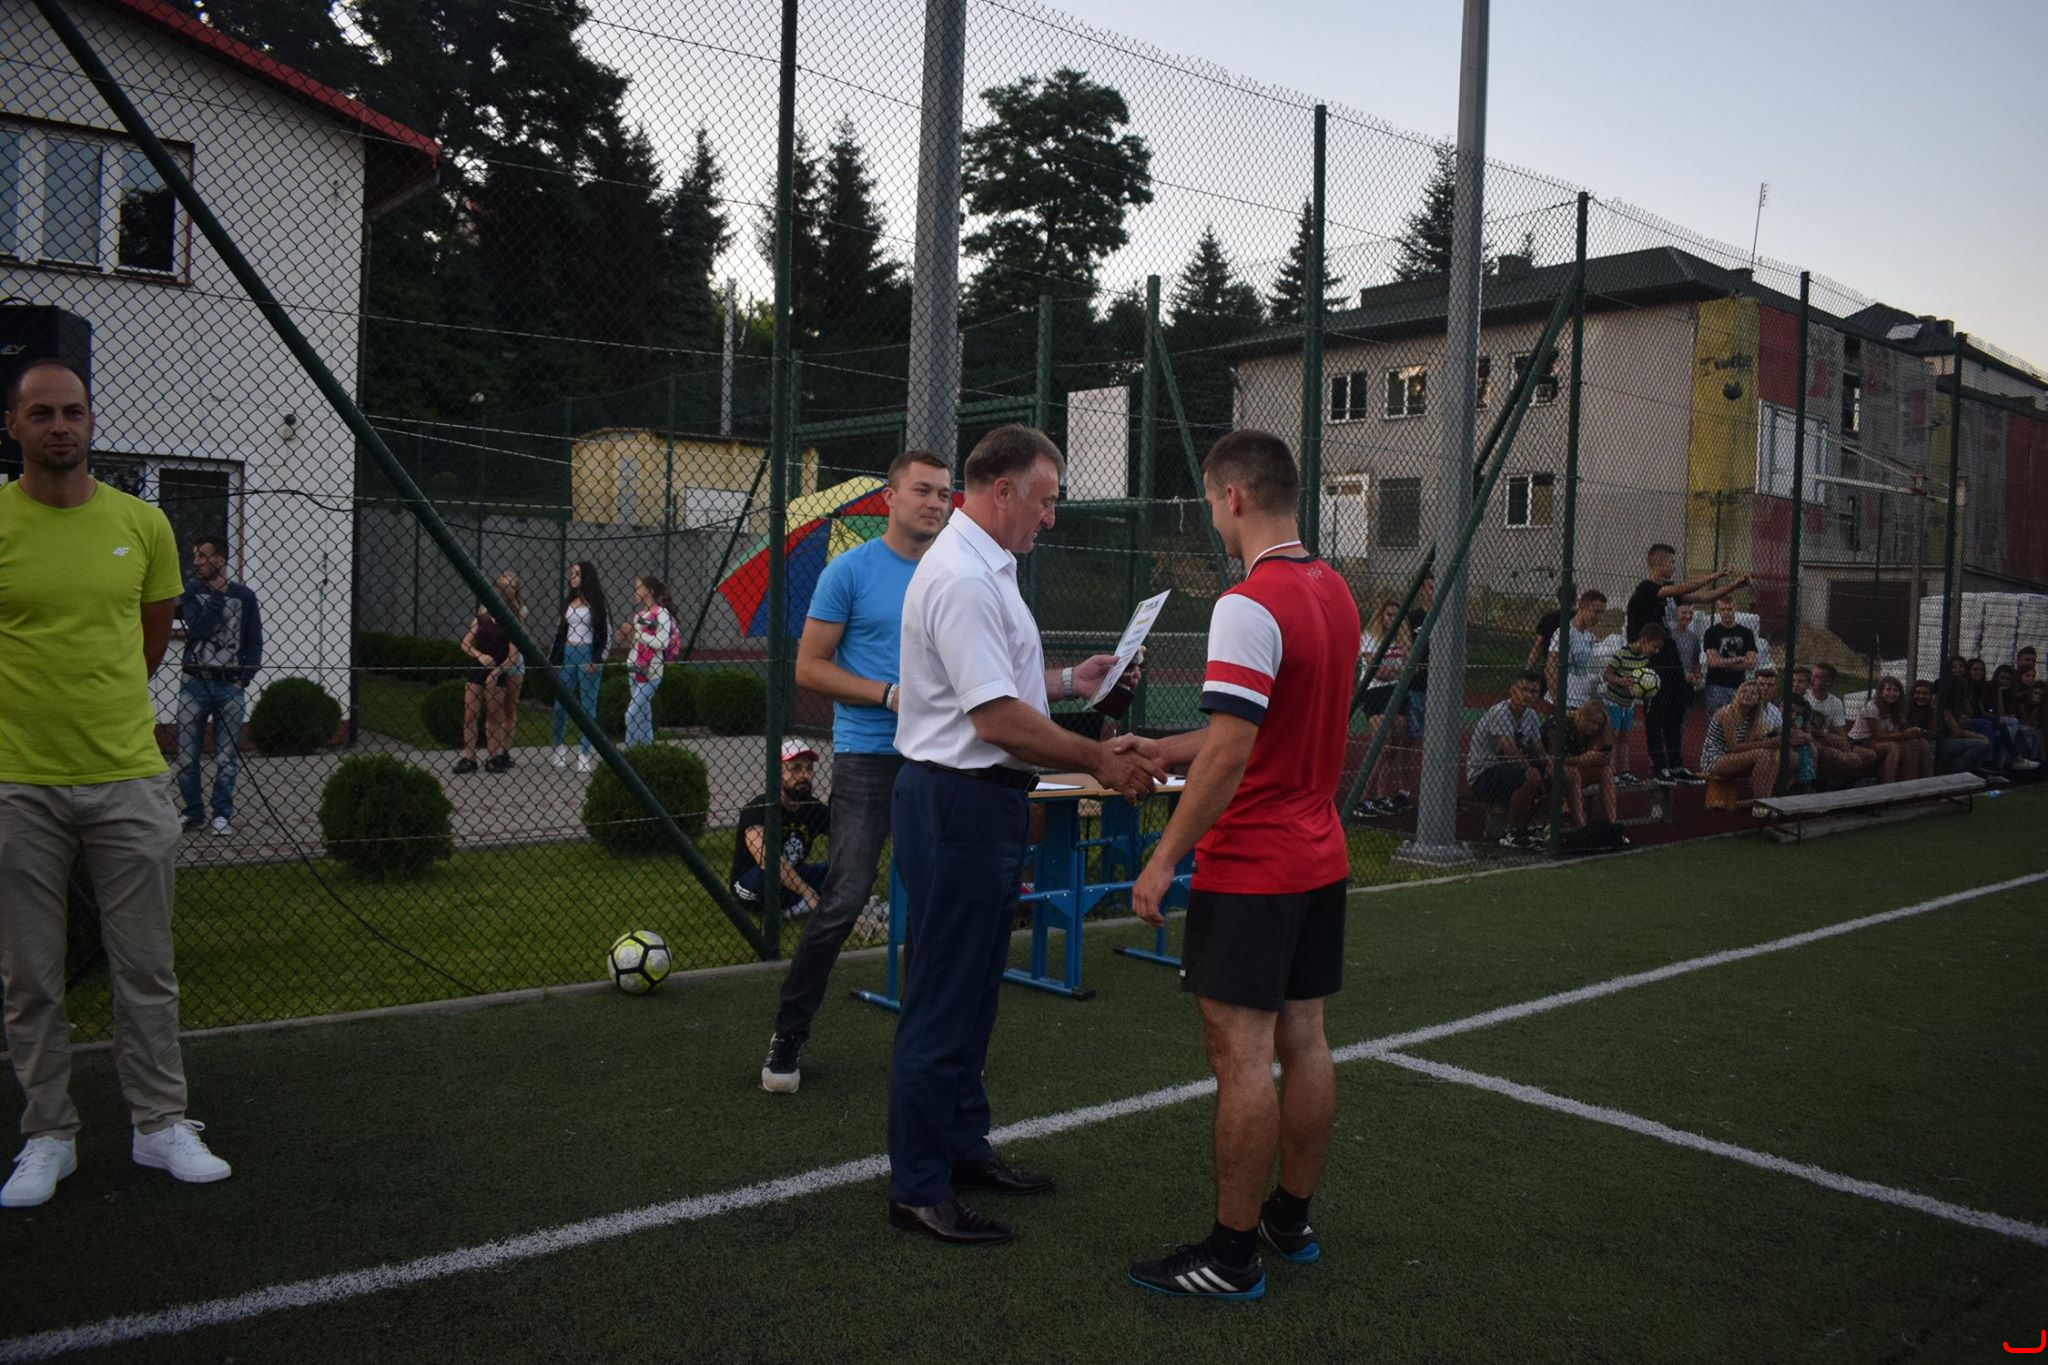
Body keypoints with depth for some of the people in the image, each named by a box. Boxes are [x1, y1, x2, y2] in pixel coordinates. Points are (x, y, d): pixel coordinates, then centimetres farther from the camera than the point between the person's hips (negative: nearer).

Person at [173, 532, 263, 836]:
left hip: (230, 685, 0)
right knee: (187, 756, 3)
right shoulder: (190, 591, 3)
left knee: (225, 757, 2)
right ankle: (194, 813, 16)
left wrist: (244, 678, -3)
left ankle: (222, 815, 12)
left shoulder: (243, 595, 5)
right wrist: (217, 594, -12)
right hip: (194, 682, 0)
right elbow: (198, 629, -14)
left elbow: (254, 642, 7)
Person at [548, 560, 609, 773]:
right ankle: (559, 747, 20)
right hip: (567, 654, 5)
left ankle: (585, 754, 3)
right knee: (561, 704, 5)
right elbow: (559, 630, 17)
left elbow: (607, 634, -5)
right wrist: (551, 659, 13)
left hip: (588, 655, -5)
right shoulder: (567, 601, 13)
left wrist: (597, 660, -13)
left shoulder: (596, 603, -2)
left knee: (588, 705, -1)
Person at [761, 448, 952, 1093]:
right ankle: (787, 1039, 6)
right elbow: (810, 667, -4)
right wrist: (890, 695, -14)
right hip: (868, 756, -5)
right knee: (843, 900, -9)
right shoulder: (850, 571, -2)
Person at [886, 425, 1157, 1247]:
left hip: (985, 804, 11)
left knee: (972, 993, 19)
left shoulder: (986, 568, 16)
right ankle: (918, 1188, 9)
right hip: (957, 804, -11)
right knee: (943, 1003, -2)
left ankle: (963, 1149, 33)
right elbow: (998, 719, -24)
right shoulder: (962, 579, -20)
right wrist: (1098, 760, -16)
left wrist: (1069, 680, 17)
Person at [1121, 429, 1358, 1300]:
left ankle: (1231, 1256, 9)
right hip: (1319, 858, 9)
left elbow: (1231, 753, -24)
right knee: (1302, 1039, 15)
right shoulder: (1334, 591, 9)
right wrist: (1162, 751, 19)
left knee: (1242, 1053, -1)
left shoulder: (1251, 606, -20)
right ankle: (1291, 1218, 29)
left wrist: (1165, 858, -17)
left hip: (1251, 869, -9)